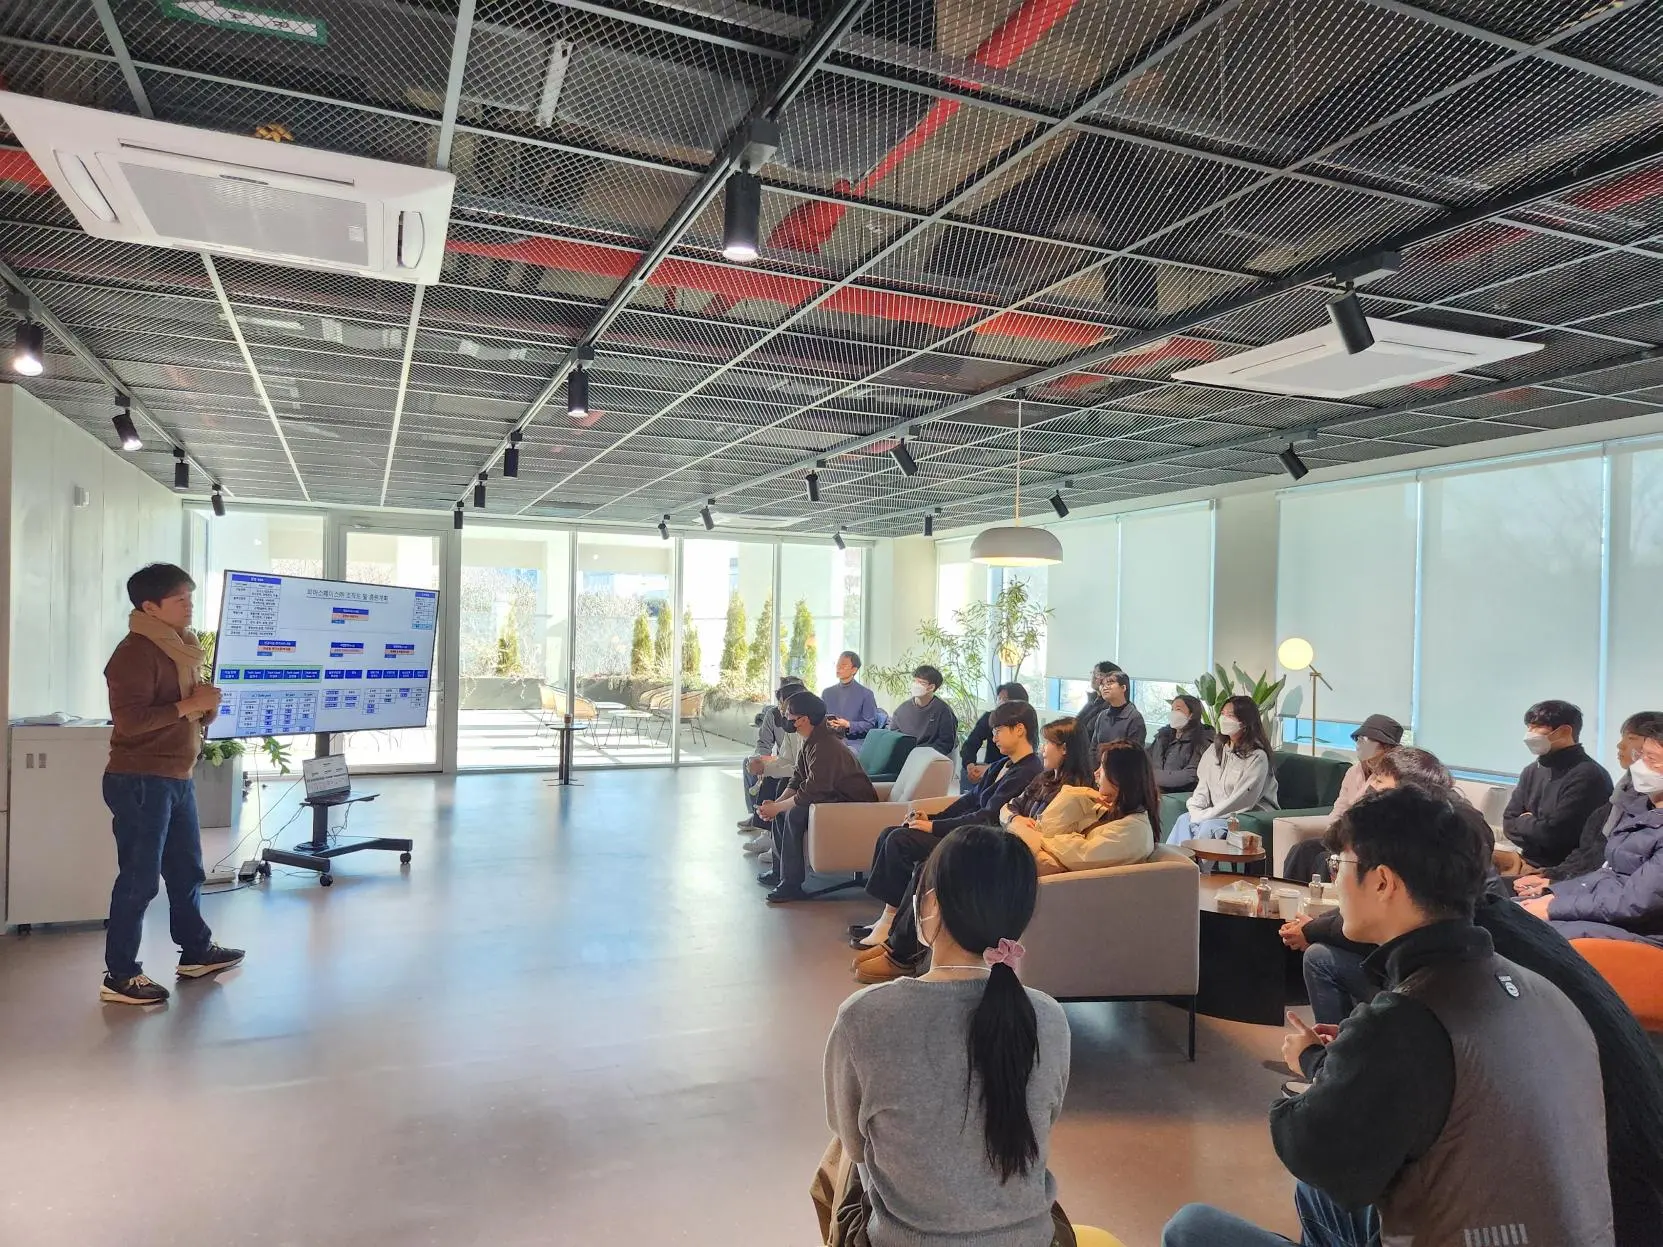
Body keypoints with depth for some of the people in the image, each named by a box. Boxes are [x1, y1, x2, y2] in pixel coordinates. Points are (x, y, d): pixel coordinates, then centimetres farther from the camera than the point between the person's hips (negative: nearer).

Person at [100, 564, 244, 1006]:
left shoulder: (182, 648, 14)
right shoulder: (135, 652, -15)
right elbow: (129, 719, -25)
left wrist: (209, 704, 3)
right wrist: (189, 705, -24)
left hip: (176, 777, 9)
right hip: (139, 780, -9)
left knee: (187, 869, 18)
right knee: (139, 878, -3)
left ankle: (196, 951, 31)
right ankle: (120, 976, 8)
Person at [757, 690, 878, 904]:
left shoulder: (825, 747, -27)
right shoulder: (811, 741, 4)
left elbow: (810, 793, -29)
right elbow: (798, 780, 10)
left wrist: (775, 808, -18)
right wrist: (776, 803, -6)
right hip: (833, 795, 11)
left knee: (795, 814, -25)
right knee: (783, 808, 8)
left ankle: (791, 884, -16)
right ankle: (780, 870, 20)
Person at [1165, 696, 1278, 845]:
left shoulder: (1257, 757, -14)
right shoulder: (1216, 749, 10)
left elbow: (1242, 800, -18)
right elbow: (1203, 785, 10)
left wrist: (1205, 816, -19)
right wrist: (1195, 809, -9)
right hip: (1219, 813, 7)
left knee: (1208, 828, -30)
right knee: (1184, 819, -19)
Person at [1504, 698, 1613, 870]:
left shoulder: (1588, 776, -16)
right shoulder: (1532, 771, 9)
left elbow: (1553, 834, -19)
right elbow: (1509, 823, 7)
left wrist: (1524, 822, -1)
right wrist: (1533, 825, -12)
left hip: (1560, 869, -7)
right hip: (1526, 859, 7)